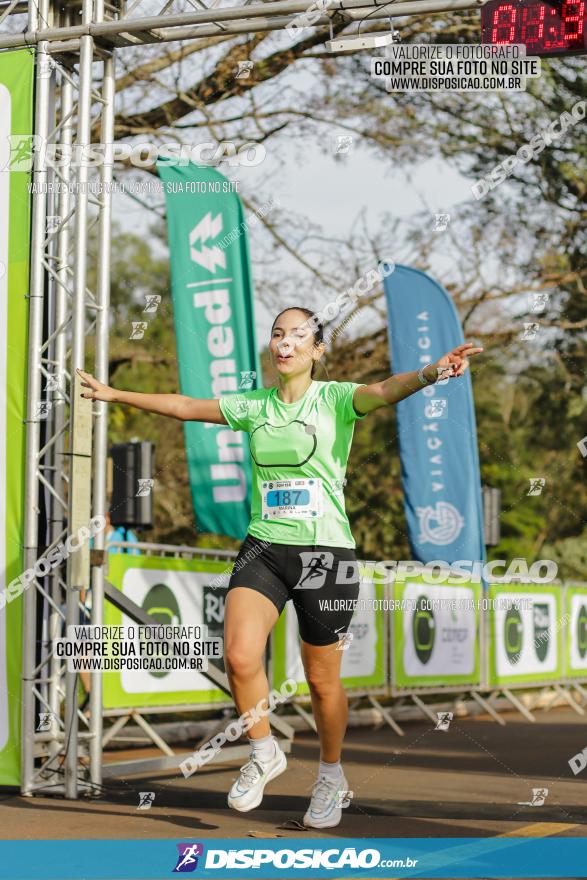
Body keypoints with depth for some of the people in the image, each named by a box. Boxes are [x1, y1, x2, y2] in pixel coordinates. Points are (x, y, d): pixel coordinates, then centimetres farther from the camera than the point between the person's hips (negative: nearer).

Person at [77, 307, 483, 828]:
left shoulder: (335, 399, -5)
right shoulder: (252, 406, 8)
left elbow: (385, 391, -24)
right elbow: (184, 407, 18)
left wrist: (431, 373, -45)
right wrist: (115, 394, 21)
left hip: (326, 552, -3)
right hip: (263, 547, 3)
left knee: (322, 680, 6)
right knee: (240, 656, -17)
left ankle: (331, 774, 32)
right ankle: (264, 754, 9)